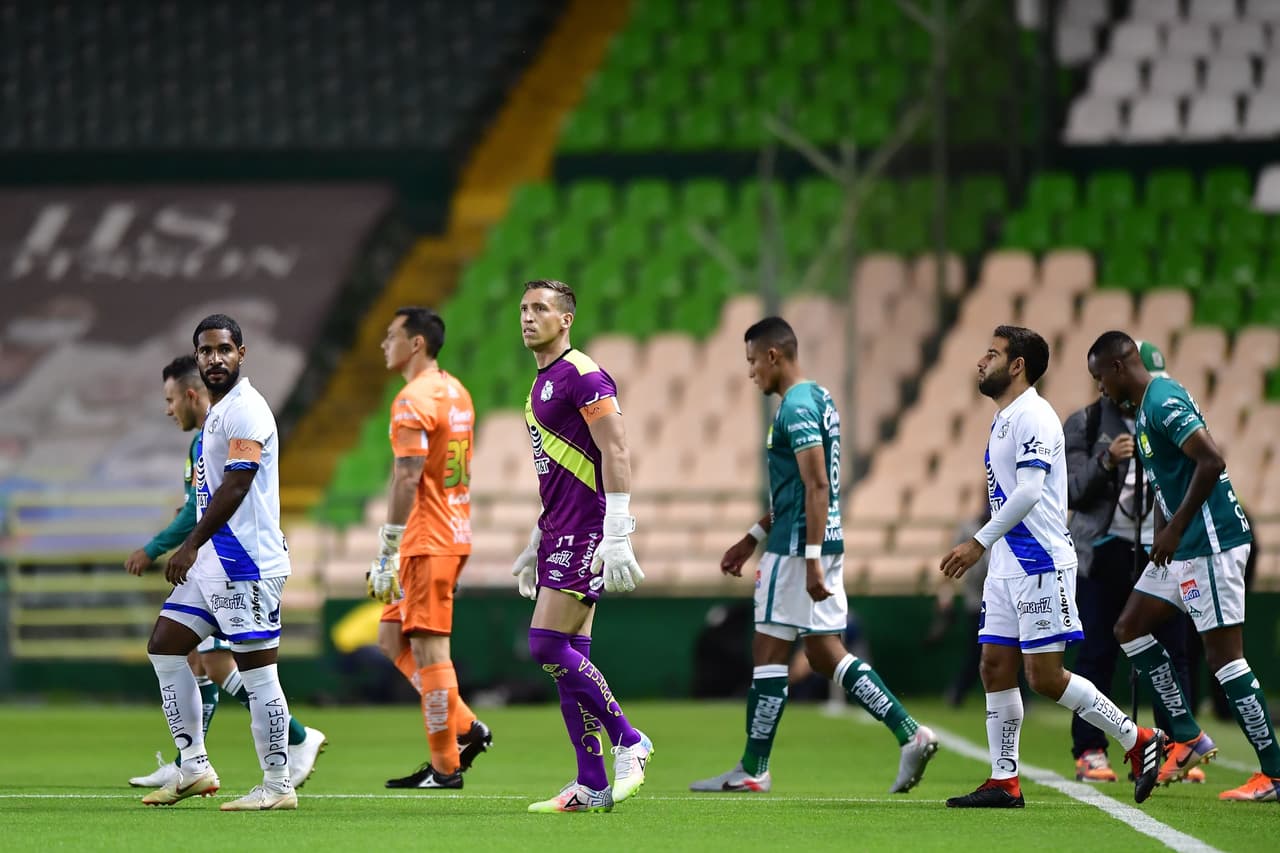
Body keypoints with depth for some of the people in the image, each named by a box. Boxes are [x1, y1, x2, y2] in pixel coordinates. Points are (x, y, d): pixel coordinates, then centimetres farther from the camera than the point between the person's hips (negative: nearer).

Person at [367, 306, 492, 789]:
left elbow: (407, 480, -20)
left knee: (428, 649, -5)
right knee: (392, 639, 15)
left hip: (426, 542, -10)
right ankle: (464, 729, 12)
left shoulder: (414, 400, -14)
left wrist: (388, 555, -18)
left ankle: (446, 768, -2)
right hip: (454, 535, 10)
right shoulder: (456, 392, 15)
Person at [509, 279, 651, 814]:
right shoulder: (543, 383, 19)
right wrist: (536, 546, 28)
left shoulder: (582, 375, -11)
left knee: (547, 645, -15)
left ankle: (629, 743, -4)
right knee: (570, 658, 6)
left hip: (585, 532, -10)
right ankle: (591, 786, 7)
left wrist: (616, 537, -24)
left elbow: (616, 453, -18)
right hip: (560, 531, 10)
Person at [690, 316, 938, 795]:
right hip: (825, 542, 10)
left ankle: (752, 771, 4)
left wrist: (811, 560, -26)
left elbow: (816, 486, -23)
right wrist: (752, 539, 28)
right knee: (825, 654, 11)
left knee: (769, 652, -2)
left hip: (797, 548, -10)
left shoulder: (796, 408, -15)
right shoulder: (818, 398, 17)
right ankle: (910, 735, 4)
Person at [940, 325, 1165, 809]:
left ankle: (1138, 741, 0)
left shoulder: (1032, 416, -13)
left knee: (1045, 676, -10)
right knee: (996, 668, 5)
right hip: (1007, 568, 10)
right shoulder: (1004, 420, 17)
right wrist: (983, 549, 22)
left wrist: (980, 542, -24)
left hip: (1040, 565, -10)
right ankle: (1004, 782, 7)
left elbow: (1029, 492, -23)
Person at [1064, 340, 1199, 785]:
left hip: (1159, 552, 3)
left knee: (1171, 653, 0)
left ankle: (1177, 752, 4)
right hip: (1104, 553, -3)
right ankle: (1089, 752, 3)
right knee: (1096, 654, -2)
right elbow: (1071, 492, -6)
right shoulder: (1085, 425, 2)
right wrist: (1106, 462, -21)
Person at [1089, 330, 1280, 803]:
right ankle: (1188, 736, 14)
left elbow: (1211, 461, -26)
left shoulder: (1164, 401, -16)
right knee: (1130, 629, 14)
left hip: (1211, 545, -11)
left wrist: (1174, 528, -21)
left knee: (1223, 655, -10)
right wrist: (1163, 538, 15)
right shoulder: (1144, 407, 16)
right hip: (1181, 549, 11)